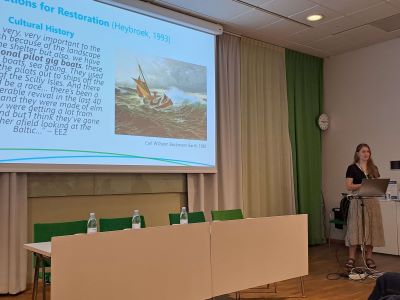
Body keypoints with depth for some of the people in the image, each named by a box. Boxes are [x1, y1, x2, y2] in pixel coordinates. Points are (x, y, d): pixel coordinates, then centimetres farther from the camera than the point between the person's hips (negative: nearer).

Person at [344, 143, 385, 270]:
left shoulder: (373, 168, 14)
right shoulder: (352, 168, 0)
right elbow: (349, 186, -8)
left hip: (372, 201, 4)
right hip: (357, 201, -4)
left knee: (371, 229, 5)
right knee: (355, 229, -5)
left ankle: (369, 257, 14)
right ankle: (351, 258, 0)